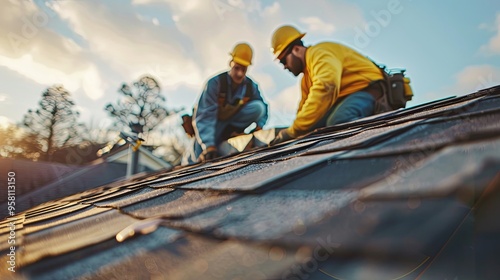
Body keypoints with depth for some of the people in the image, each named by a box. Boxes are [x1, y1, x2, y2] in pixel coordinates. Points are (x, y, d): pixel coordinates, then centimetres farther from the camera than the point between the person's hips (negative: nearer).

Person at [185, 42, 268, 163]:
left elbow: (263, 108, 1)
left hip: (232, 125, 4)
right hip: (212, 125, -3)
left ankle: (228, 134, -17)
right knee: (201, 161, -22)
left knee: (259, 107, -19)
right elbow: (205, 116, -32)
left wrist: (259, 125, -20)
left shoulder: (251, 87, -13)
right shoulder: (215, 83, -26)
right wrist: (209, 145, -41)